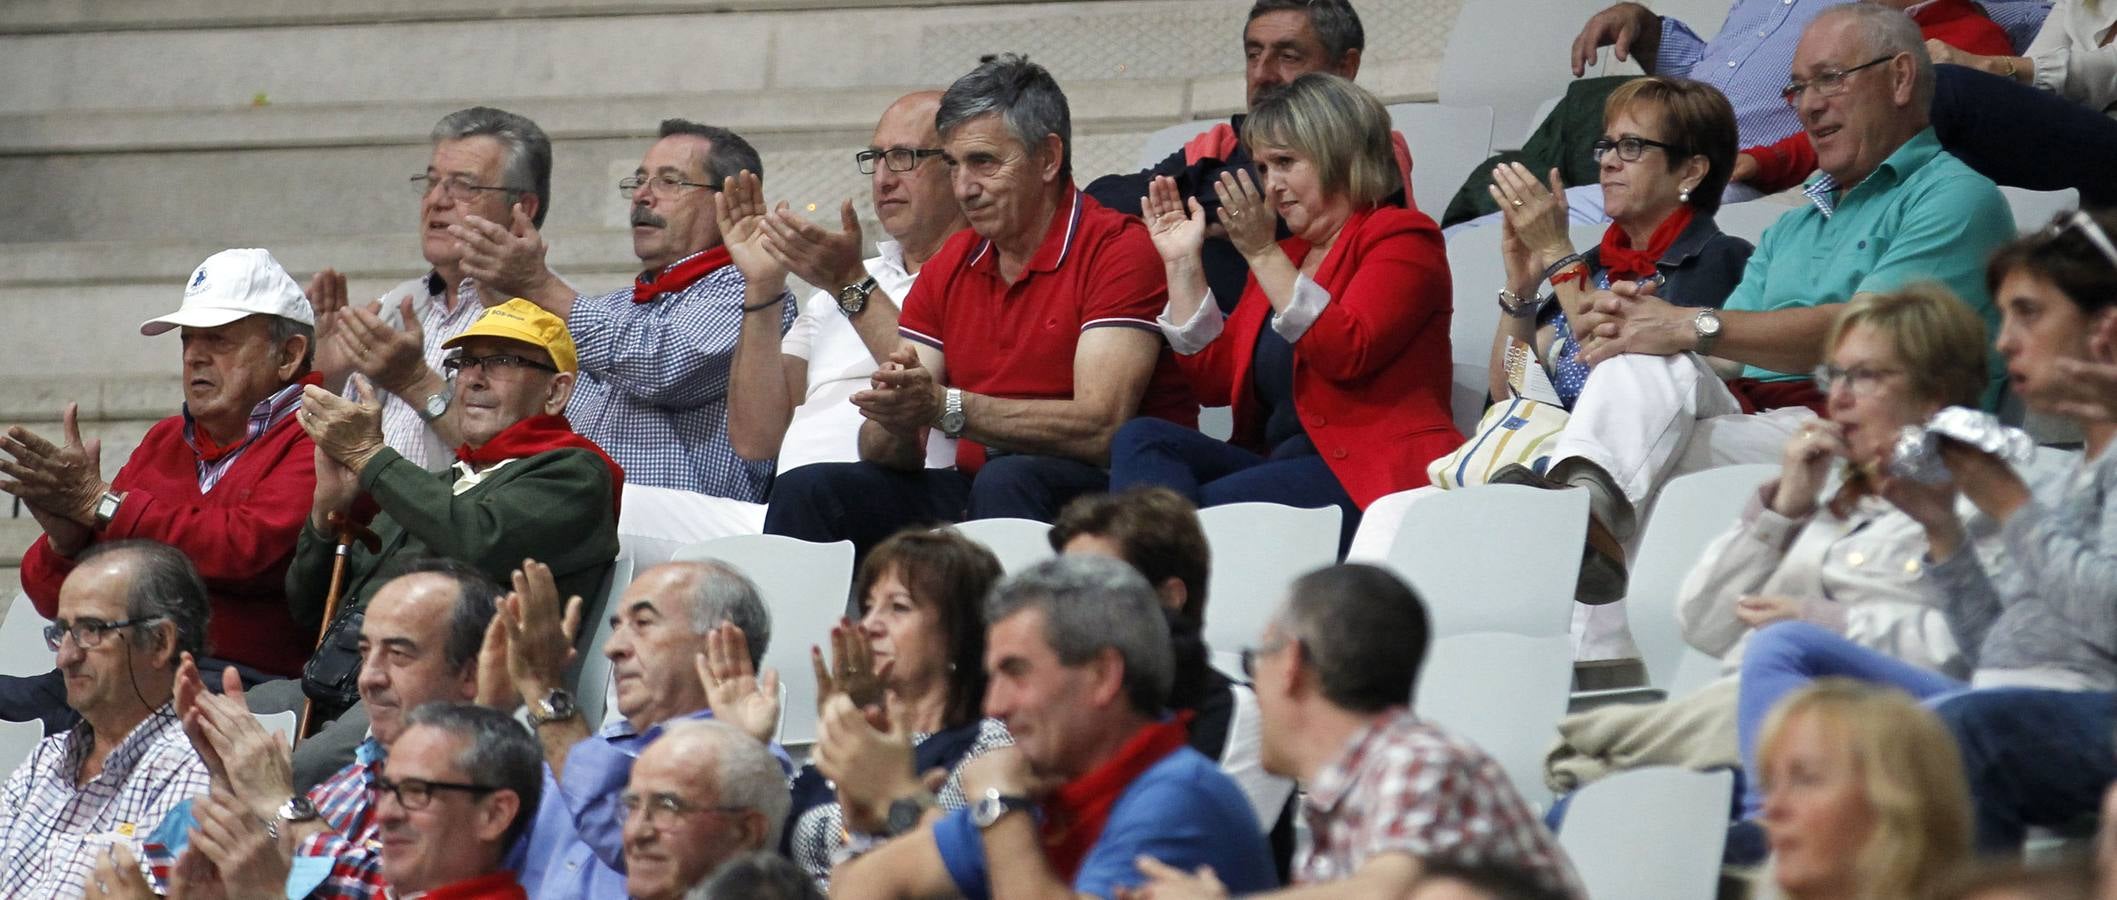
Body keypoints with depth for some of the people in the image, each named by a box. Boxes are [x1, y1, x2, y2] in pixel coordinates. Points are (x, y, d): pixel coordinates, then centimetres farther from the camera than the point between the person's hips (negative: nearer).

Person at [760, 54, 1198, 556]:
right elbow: (890, 455, 9)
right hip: (972, 491, 6)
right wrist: (896, 420, -17)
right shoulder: (948, 269, 13)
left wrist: (944, 407, -25)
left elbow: (1101, 428, -19)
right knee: (808, 491, -15)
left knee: (1007, 480, -37)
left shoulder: (1118, 249, -7)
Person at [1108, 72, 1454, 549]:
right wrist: (1182, 263, 14)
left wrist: (1264, 256, -15)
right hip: (1276, 460, 8)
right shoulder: (1286, 255, 23)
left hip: (1369, 475, -8)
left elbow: (1347, 354, -16)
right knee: (1140, 439, -19)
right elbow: (1215, 379, 19)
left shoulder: (1400, 237, 1)